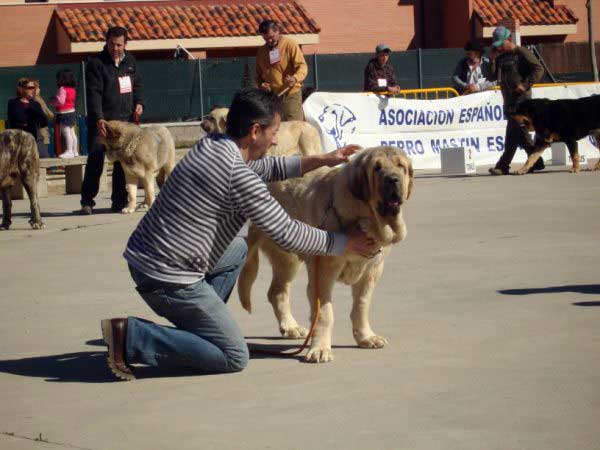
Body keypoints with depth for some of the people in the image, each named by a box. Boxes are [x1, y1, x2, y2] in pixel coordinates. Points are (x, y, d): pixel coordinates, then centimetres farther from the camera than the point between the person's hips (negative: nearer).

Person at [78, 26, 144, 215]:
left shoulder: (130, 60, 11)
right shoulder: (97, 63, -8)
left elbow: (137, 84, 23)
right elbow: (94, 93, -16)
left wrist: (138, 102, 4)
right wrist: (98, 118, -27)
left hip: (125, 120, 5)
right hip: (102, 122, -5)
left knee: (123, 163, 6)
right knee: (95, 162, -8)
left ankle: (119, 202, 13)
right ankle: (87, 202, -2)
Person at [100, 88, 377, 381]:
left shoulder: (210, 145, 8)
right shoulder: (239, 177, -19)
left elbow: (264, 168, 26)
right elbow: (286, 234, -11)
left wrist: (321, 160, 22)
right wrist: (344, 243, 1)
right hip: (168, 279, -10)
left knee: (238, 250, 30)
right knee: (234, 359, -3)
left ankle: (194, 326, 19)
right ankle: (131, 338, -9)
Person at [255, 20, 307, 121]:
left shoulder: (290, 45, -5)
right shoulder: (261, 51, 12)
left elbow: (302, 66, -11)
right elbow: (258, 74, 20)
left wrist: (295, 78, -32)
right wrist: (260, 84, -2)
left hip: (291, 94, -5)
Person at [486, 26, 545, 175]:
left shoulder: (522, 53, -6)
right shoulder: (500, 57, 17)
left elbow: (539, 69, -10)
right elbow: (491, 77, 14)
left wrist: (525, 85, -18)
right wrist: (493, 61, 1)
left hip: (521, 98, -9)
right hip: (508, 99, 9)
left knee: (513, 133, -13)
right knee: (521, 134, 11)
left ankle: (503, 166, -17)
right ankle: (536, 161, 19)